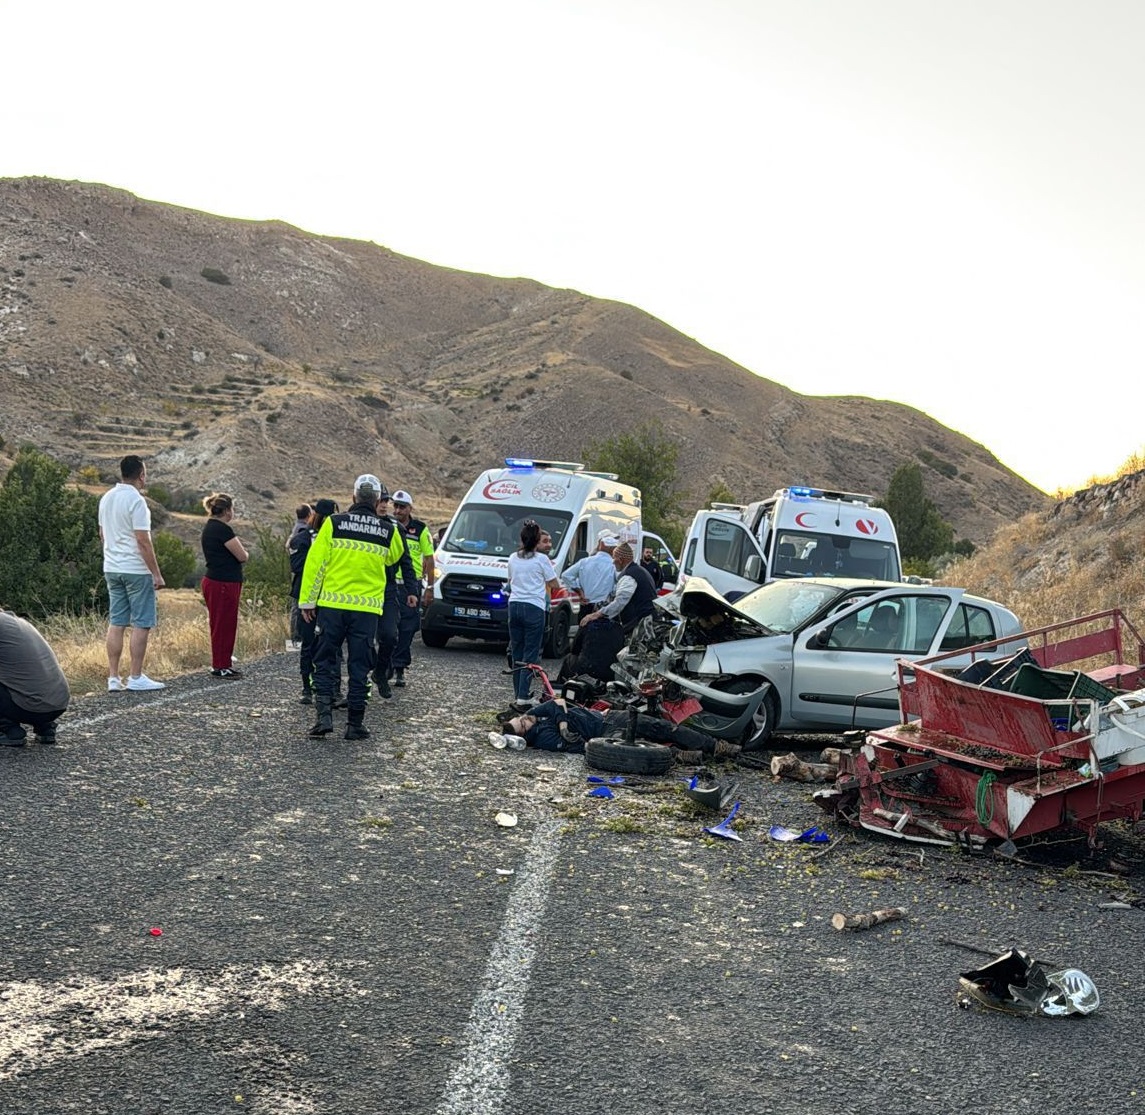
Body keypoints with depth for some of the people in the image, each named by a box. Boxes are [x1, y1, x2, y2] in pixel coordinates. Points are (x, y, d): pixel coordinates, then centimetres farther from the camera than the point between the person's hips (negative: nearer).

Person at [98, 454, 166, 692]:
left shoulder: (106, 498, 10)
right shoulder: (136, 501, -15)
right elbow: (143, 541, -18)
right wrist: (156, 573, -14)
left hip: (112, 568, 8)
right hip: (136, 570, -8)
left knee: (116, 623, 9)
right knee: (141, 624, -1)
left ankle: (113, 678, 8)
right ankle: (135, 678, -1)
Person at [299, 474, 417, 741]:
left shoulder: (333, 523, -2)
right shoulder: (388, 530, 3)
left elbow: (315, 563, -3)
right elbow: (394, 558, 24)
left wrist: (307, 600, 4)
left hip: (332, 604, -1)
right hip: (367, 607, 1)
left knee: (325, 661, 9)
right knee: (359, 666, 7)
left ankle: (324, 715, -3)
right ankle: (355, 724, 10)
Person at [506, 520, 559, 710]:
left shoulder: (513, 558, 8)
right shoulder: (541, 559, -7)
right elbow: (555, 585, 1)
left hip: (514, 605, 5)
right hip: (534, 607, -5)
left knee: (516, 652, 13)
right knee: (530, 654, -3)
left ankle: (518, 694, 15)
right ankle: (523, 697, -11)